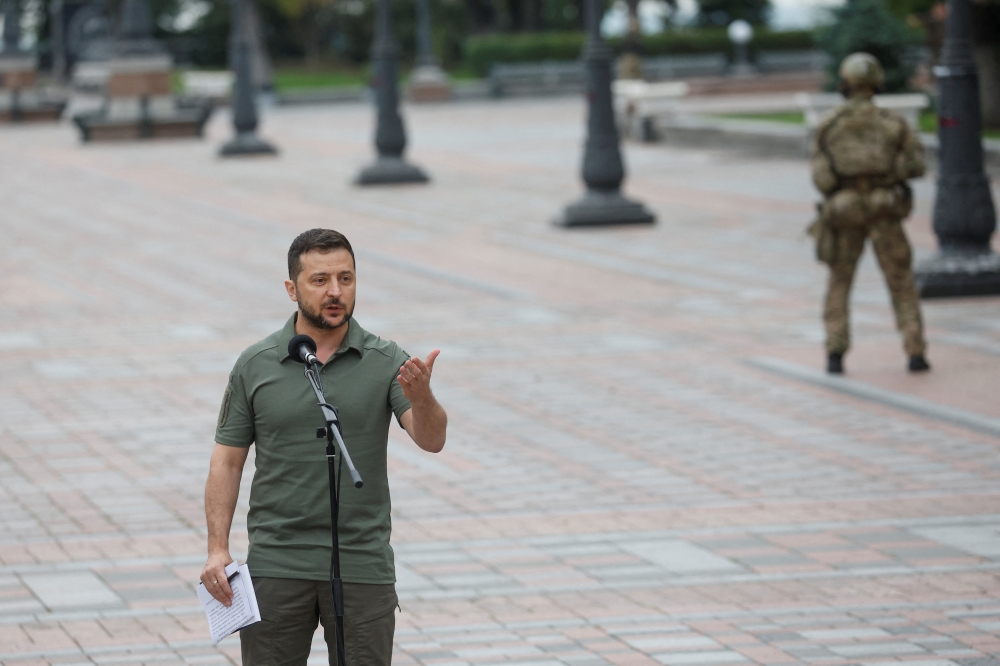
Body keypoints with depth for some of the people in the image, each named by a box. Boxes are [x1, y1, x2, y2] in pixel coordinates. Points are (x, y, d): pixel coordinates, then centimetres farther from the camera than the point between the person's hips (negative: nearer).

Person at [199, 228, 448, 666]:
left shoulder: (386, 362, -1)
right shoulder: (255, 365, 2)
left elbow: (431, 440, -13)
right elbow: (227, 461, 5)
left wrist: (420, 397, -35)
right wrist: (218, 549, -5)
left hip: (362, 565, 0)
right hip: (276, 565, 1)